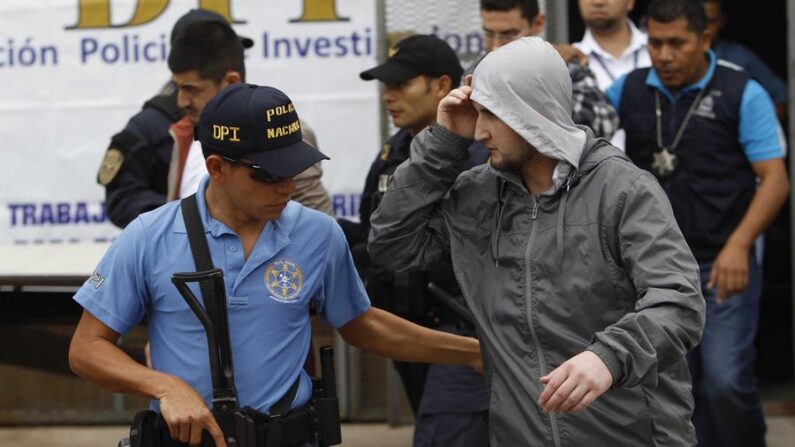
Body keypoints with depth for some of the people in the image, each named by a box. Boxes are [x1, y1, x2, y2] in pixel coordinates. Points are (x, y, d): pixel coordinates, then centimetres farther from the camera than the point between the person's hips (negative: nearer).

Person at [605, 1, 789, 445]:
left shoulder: (742, 94, -6)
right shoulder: (629, 90, 4)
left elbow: (775, 179, -9)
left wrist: (739, 245, -22)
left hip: (724, 265, -4)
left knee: (726, 379, -13)